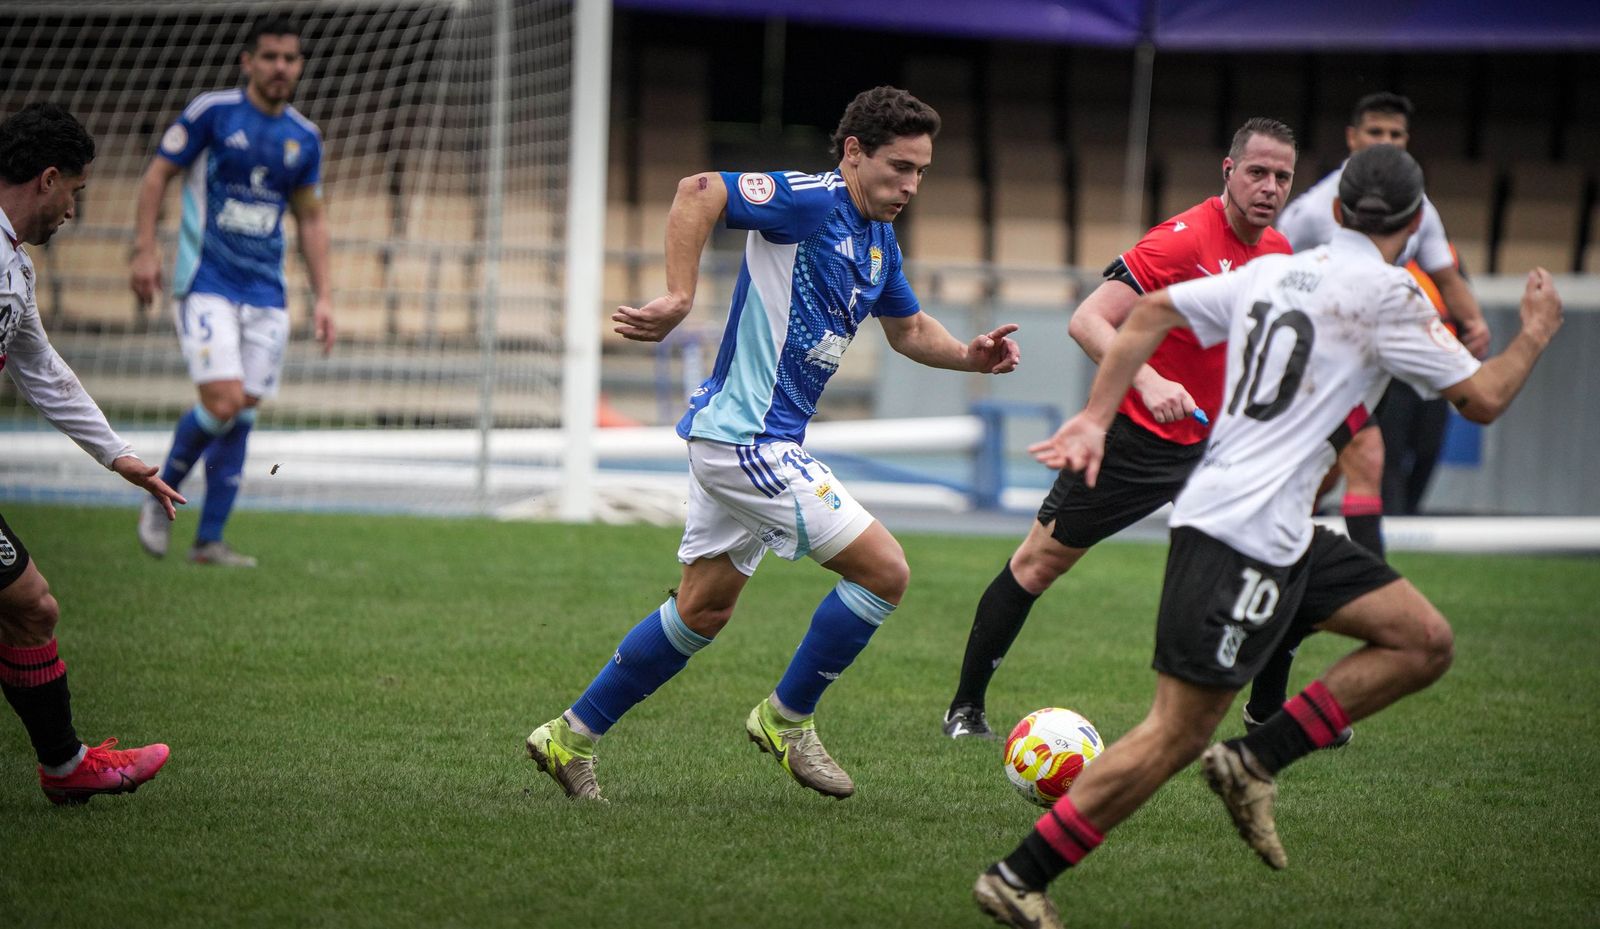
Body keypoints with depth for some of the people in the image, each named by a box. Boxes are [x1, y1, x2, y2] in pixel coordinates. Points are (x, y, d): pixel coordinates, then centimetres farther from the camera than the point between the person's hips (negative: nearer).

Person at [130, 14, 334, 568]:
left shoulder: (304, 139, 9)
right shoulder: (211, 113, -4)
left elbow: (310, 220, 17)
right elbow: (157, 175, 1)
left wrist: (323, 297, 11)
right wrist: (145, 249, -8)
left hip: (266, 294, 5)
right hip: (206, 286, -5)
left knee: (243, 415, 1)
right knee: (224, 401, -17)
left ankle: (209, 541, 8)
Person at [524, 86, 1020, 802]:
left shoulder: (878, 241, 14)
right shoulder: (811, 201, -15)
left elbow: (909, 330, 28)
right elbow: (699, 191, -25)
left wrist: (970, 356, 9)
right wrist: (679, 298, -32)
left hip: (745, 442, 10)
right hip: (745, 438, -10)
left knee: (703, 610, 17)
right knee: (884, 570, -8)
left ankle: (573, 735, 25)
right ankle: (787, 719, 6)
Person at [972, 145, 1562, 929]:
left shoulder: (1271, 272, 14)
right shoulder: (1385, 294, -8)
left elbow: (1149, 312, 15)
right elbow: (1482, 399, -5)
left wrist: (1094, 418, 15)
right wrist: (1536, 334, 12)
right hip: (1239, 535, -9)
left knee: (1425, 642, 8)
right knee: (1175, 735, -8)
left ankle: (1256, 761, 5)